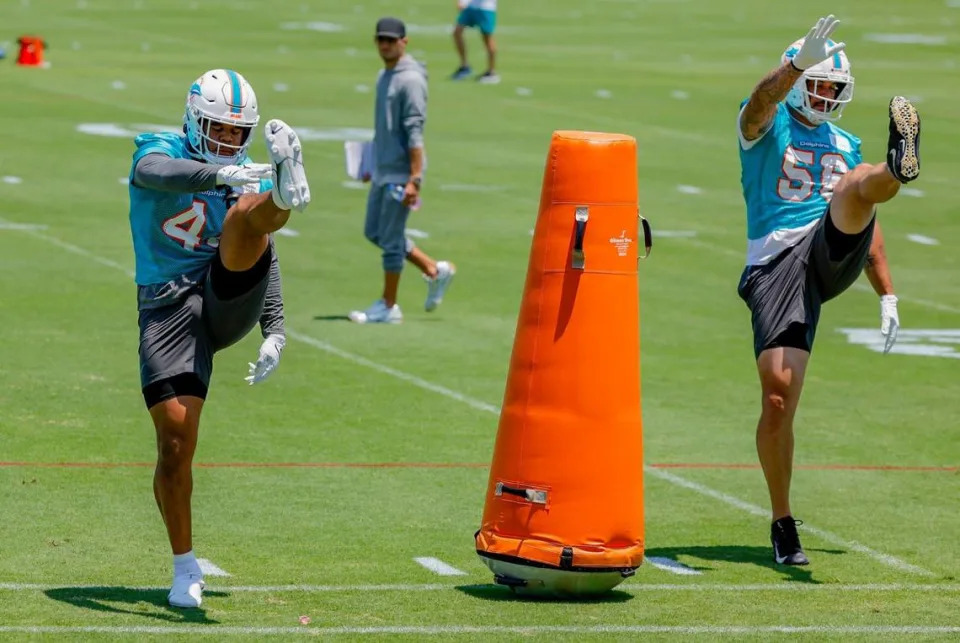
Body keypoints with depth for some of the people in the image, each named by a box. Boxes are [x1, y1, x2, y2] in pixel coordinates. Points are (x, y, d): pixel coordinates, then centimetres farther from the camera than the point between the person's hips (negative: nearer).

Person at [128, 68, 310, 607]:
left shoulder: (248, 175, 17)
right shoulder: (158, 153, 4)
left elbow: (266, 261, 17)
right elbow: (159, 174, -23)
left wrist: (275, 332, 5)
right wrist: (223, 174, -40)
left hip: (231, 299, 2)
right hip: (171, 308, -2)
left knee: (246, 217, -26)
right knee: (176, 439, -7)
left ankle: (287, 192, -64)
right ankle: (186, 568, 8)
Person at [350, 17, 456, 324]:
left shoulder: (411, 80, -16)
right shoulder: (385, 75, 13)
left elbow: (415, 133, -21)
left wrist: (414, 180, -25)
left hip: (401, 173, -10)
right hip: (382, 172, 10)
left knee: (390, 238, -3)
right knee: (374, 232, 16)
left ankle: (388, 307, 7)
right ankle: (434, 271, 24)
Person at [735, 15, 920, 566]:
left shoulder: (845, 146, 25)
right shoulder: (767, 126, 10)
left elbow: (867, 227, 29)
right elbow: (763, 100, -17)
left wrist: (888, 296, 22)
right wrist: (801, 62, -35)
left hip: (833, 252, 3)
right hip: (777, 266, -3)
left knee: (857, 188, -27)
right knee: (779, 397, -9)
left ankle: (898, 168, -67)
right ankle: (783, 525, 4)